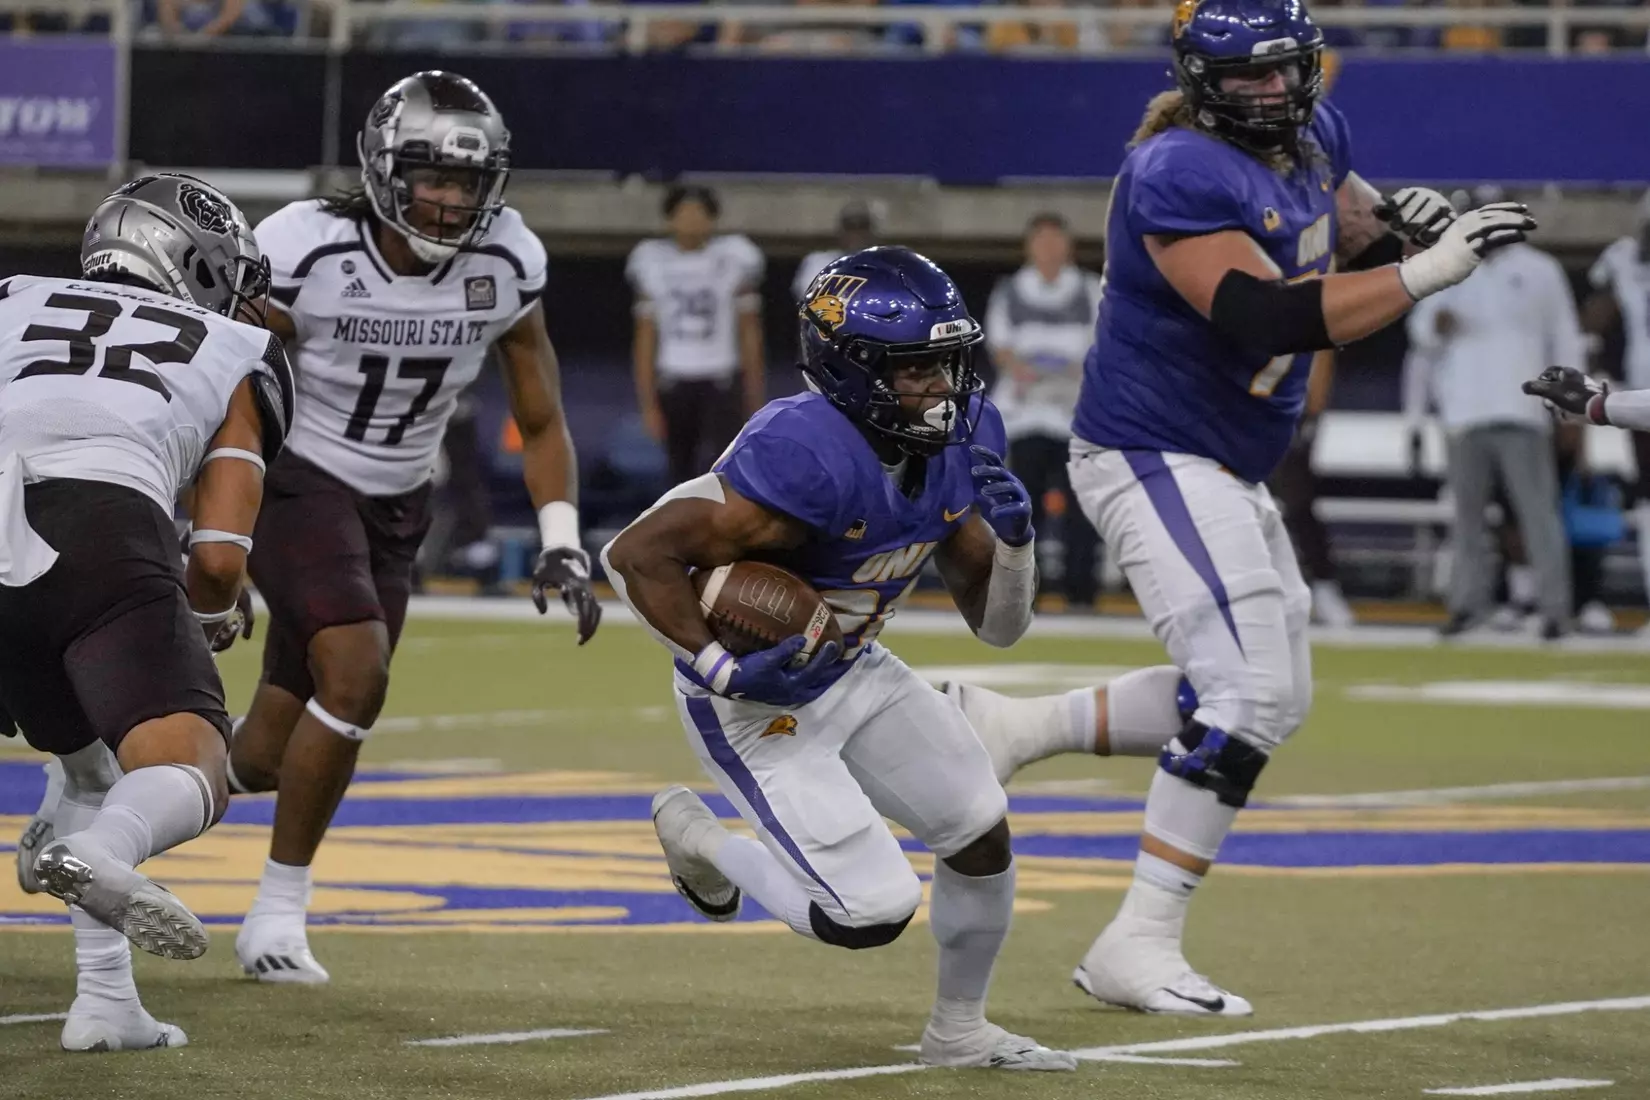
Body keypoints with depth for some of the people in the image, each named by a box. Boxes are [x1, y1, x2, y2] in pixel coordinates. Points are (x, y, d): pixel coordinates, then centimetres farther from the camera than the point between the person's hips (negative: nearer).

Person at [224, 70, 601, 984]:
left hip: (395, 510, 4)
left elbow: (542, 424, 4)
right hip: (298, 485, -4)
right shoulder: (307, 249, -20)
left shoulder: (505, 265, -8)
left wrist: (562, 549, -6)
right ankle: (279, 909, -8)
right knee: (357, 675, -25)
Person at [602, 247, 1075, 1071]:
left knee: (982, 833, 6)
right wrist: (721, 669, -33)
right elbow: (639, 553, -32)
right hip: (759, 704, -8)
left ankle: (959, 1031, 29)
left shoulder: (960, 439, -6)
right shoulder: (807, 455, -33)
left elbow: (997, 625, 1)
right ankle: (697, 839, 15)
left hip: (855, 674, 8)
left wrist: (1011, 536, -18)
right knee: (873, 913, -11)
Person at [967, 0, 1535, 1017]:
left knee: (1275, 700, 15)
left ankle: (1007, 728, 23)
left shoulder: (1312, 135, 4)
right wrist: (1430, 271, -34)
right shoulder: (1181, 173, -24)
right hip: (1154, 459, -10)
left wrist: (1400, 219, -3)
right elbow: (1273, 321, -32)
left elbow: (1349, 224, 22)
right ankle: (1141, 947, -16)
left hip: (1229, 471, 10)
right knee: (1248, 692, -18)